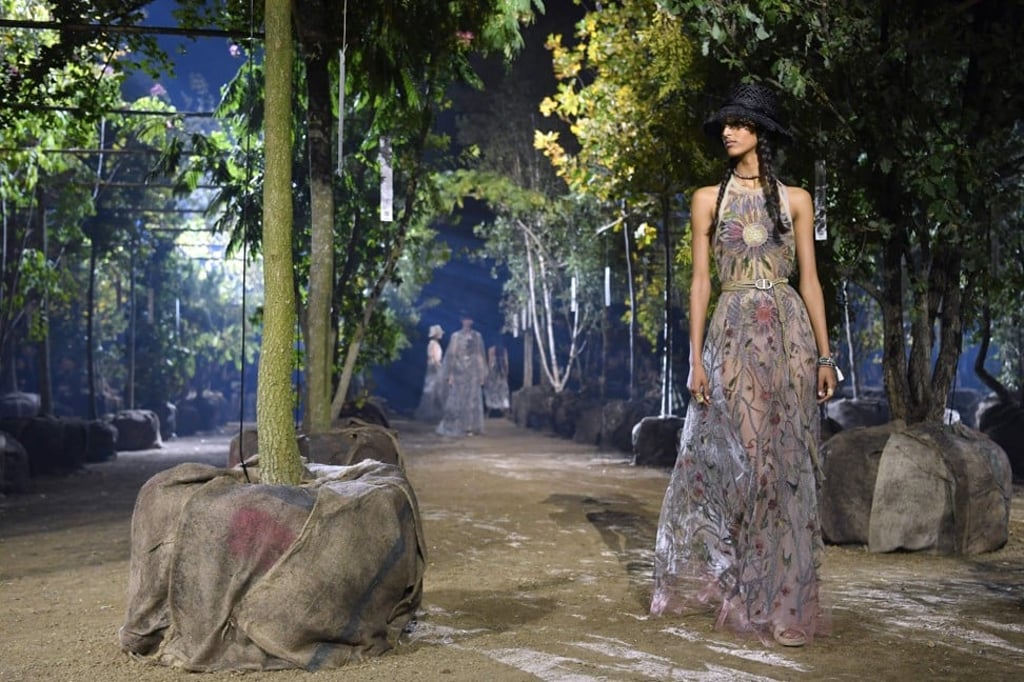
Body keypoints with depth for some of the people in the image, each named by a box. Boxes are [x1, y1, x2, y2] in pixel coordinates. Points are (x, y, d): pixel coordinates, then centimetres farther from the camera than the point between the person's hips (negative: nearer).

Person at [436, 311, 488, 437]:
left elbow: (481, 356, 9)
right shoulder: (456, 336, 1)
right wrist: (450, 374, -8)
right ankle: (455, 427, 4)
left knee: (472, 400, -1)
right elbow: (451, 355, -1)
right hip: (459, 371, -2)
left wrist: (482, 374, 4)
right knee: (457, 401, -1)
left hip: (473, 372, 2)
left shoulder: (477, 336, 7)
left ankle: (470, 427, 2)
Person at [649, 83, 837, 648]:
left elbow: (810, 278, 7)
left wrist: (824, 354, 1)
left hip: (789, 334, 1)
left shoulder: (795, 199, 9)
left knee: (787, 462, 1)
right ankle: (739, 590, 11)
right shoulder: (708, 199, 8)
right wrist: (696, 357, -3)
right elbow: (700, 281, 5)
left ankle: (782, 596, 9)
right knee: (737, 459, -2)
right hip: (733, 336, -1)